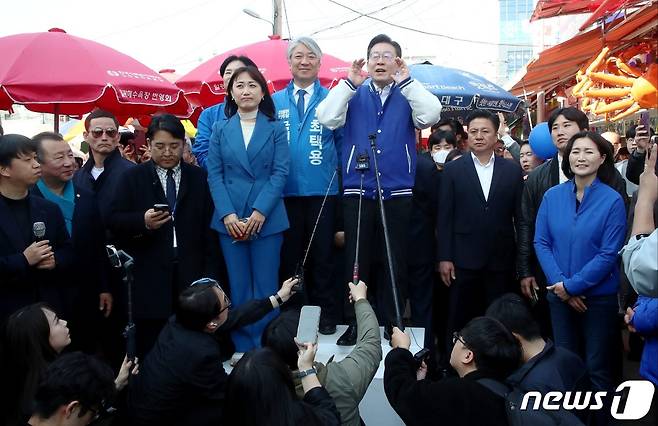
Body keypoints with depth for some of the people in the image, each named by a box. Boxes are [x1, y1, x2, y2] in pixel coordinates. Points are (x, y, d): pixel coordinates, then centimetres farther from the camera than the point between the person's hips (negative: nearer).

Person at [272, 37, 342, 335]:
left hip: (322, 191, -1)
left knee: (321, 257, 7)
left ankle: (325, 315, 18)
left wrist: (342, 175, -4)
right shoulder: (275, 102, 7)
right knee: (288, 256, 8)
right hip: (285, 191, 1)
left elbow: (342, 141, 5)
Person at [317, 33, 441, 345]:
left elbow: (430, 116, -13)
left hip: (398, 192, 0)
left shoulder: (409, 95, 8)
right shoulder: (353, 94, 8)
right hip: (357, 191, 0)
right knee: (357, 260, 6)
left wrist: (406, 81, -12)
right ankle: (355, 322, 17)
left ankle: (391, 324, 19)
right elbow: (327, 119, -9)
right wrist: (350, 82, -12)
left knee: (395, 262, 7)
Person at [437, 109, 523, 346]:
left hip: (501, 260, 1)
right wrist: (444, 258, -5)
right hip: (464, 259, -1)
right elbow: (444, 217, 1)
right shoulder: (453, 170, 3)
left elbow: (520, 217, 6)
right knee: (460, 321, 5)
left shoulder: (512, 171, 6)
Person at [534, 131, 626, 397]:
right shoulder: (552, 196, -2)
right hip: (559, 294, 3)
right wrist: (560, 284, -12)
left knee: (596, 368, 9)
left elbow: (609, 253, -13)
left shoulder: (612, 200, -10)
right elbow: (541, 242, -2)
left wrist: (573, 285, -16)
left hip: (599, 296, -3)